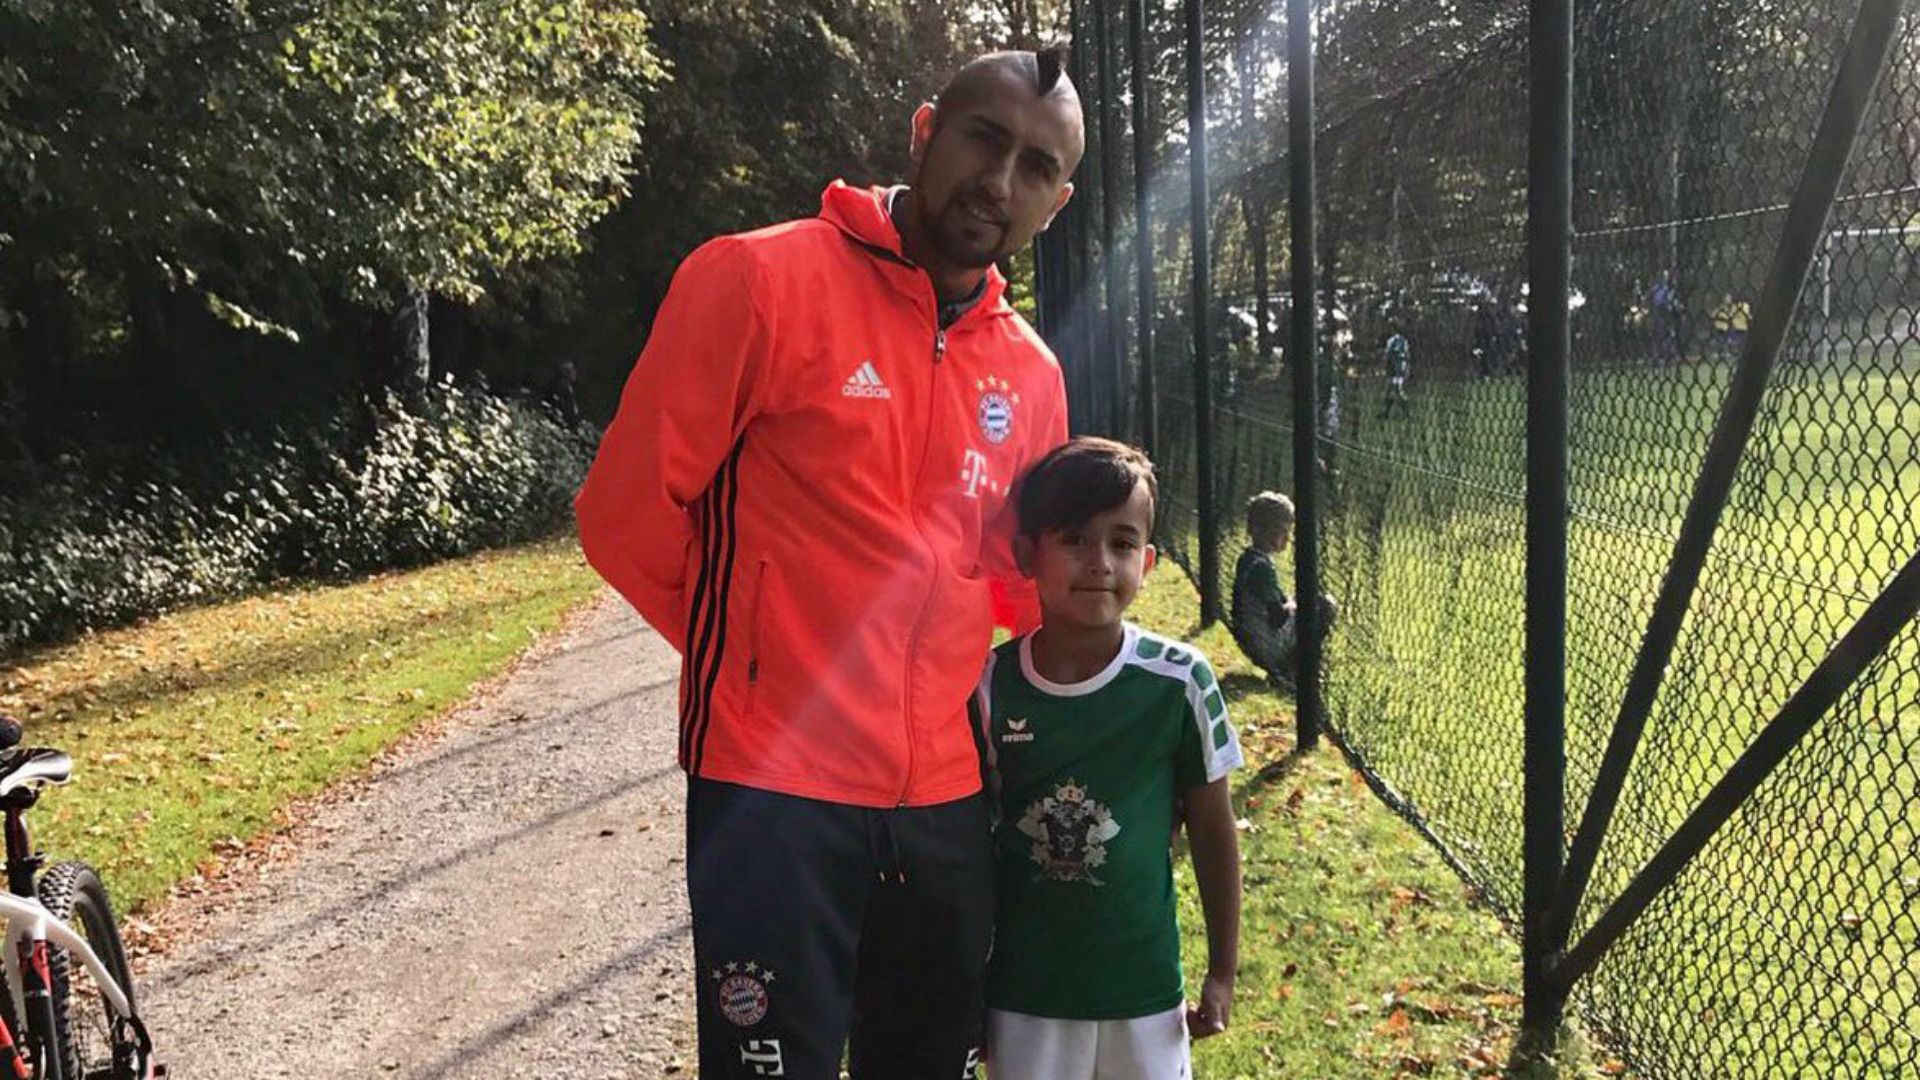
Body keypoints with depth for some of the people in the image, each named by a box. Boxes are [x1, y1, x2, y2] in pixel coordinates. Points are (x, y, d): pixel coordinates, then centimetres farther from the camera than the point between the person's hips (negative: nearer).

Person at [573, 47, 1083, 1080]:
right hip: (774, 786, -5)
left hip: (947, 796, 6)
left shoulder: (1031, 372, 7)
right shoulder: (757, 280, -10)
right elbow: (628, 511, -6)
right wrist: (751, 653, 4)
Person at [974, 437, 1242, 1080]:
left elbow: (1212, 832, -1)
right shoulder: (991, 685, -9)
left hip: (1143, 985, 0)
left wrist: (1223, 971, 4)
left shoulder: (1180, 682, -12)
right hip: (1022, 987, 1)